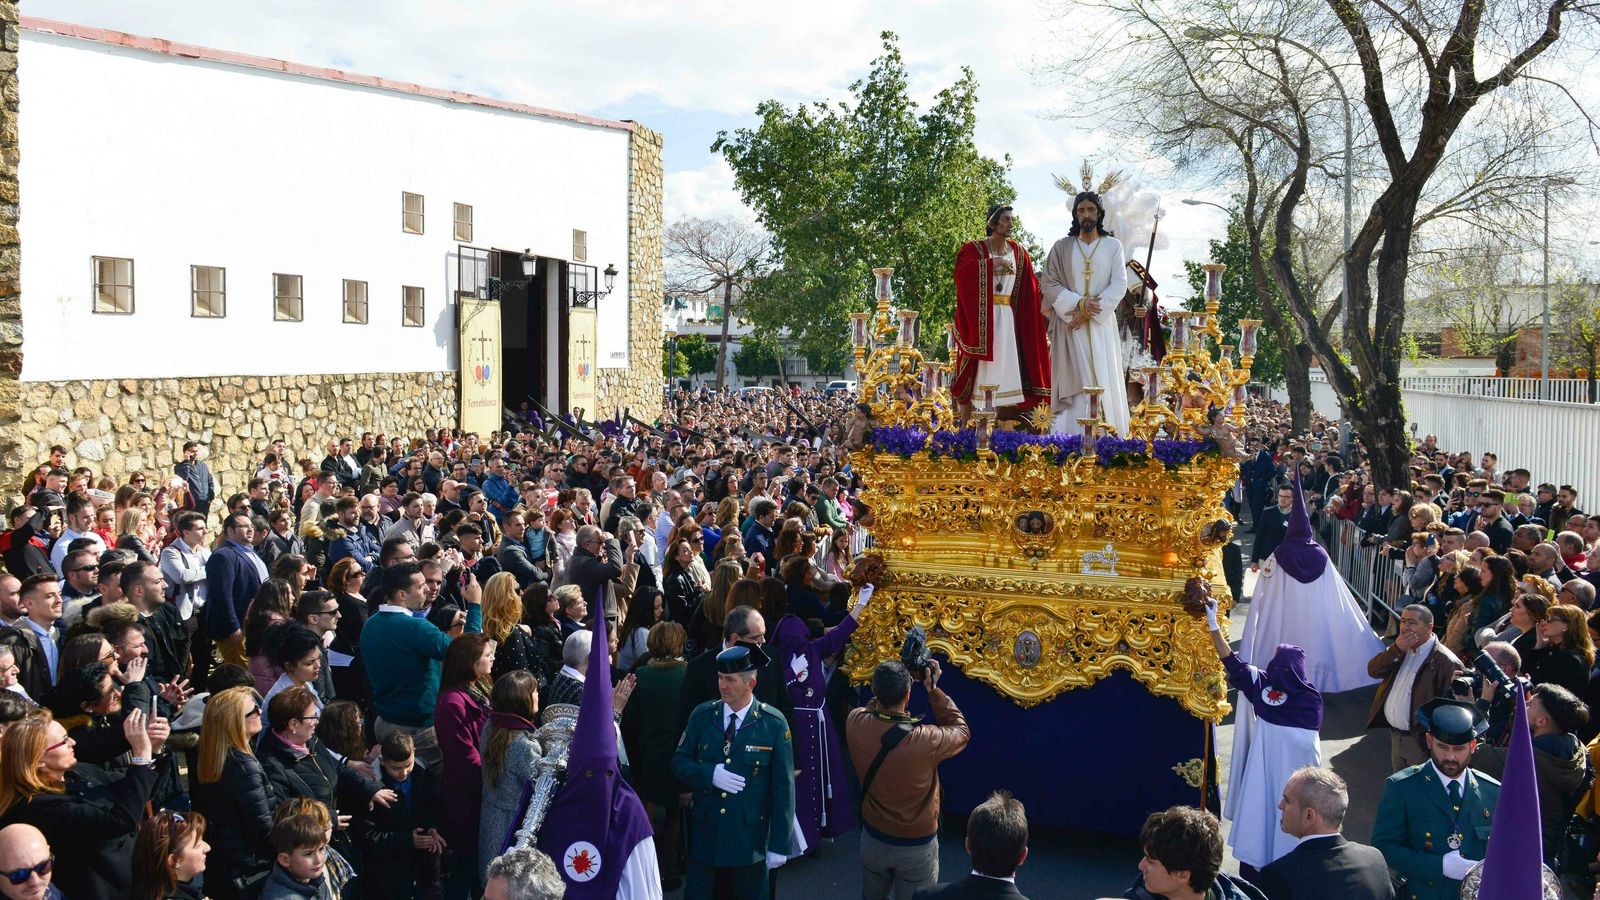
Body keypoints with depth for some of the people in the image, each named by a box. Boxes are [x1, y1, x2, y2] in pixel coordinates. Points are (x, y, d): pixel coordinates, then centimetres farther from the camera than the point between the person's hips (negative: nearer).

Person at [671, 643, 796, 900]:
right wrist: (710, 774, -17)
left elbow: (783, 787, -7)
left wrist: (779, 845, -8)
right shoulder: (702, 715, -2)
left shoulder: (774, 724, -10)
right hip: (704, 833, 2)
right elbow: (679, 762, 3)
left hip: (750, 837, -2)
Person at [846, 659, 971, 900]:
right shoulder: (925, 740, -32)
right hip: (917, 846, -4)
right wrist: (933, 690, -11)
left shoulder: (856, 723, -21)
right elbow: (961, 732, -9)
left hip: (873, 838, 4)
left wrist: (887, 685, -3)